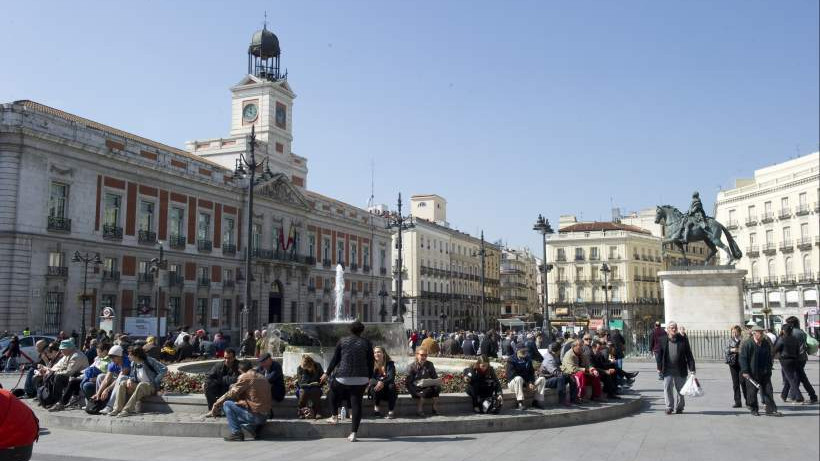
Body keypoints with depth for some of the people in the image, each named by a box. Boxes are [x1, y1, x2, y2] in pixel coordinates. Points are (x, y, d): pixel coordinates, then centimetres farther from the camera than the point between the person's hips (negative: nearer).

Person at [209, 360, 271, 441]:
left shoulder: (245, 377, -8)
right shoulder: (262, 377, 15)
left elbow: (232, 394, -6)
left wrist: (216, 405, 4)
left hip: (254, 416, -8)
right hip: (264, 417, 8)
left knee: (226, 404, -1)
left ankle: (236, 433, -4)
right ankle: (251, 428, 9)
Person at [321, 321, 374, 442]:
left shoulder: (342, 341, 3)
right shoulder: (366, 343, 4)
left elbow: (335, 359, 4)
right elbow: (371, 362, 5)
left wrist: (327, 373, 13)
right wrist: (369, 377, 15)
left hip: (343, 377, 0)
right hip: (360, 379, 0)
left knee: (334, 392, 29)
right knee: (356, 403, 2)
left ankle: (335, 416, 31)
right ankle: (353, 433, -2)